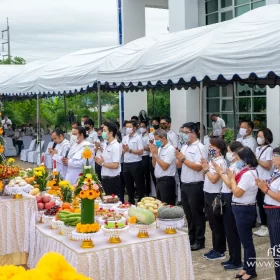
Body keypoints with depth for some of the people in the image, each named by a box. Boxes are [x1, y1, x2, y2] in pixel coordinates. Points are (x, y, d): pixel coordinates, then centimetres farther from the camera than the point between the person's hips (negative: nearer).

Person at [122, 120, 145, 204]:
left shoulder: (138, 138, -7)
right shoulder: (124, 138, 11)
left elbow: (141, 152, -14)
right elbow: (122, 152, 13)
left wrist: (130, 150, -18)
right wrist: (124, 150, -9)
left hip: (135, 163, -6)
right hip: (126, 163, 6)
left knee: (139, 184, 1)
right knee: (128, 184, 13)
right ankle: (131, 201, 25)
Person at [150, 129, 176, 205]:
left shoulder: (170, 149, -13)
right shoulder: (159, 148, 10)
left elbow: (164, 166, -20)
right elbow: (154, 165, 15)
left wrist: (156, 154, -14)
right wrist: (153, 153, 1)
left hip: (167, 181, -9)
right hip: (159, 180, 9)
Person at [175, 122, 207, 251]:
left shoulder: (199, 148, -12)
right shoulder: (184, 147, 11)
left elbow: (198, 167, -21)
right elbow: (178, 165, 12)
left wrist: (183, 159, -17)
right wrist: (178, 158, -8)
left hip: (195, 186, -8)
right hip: (184, 185, 8)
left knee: (197, 214, 2)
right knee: (188, 214, 15)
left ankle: (199, 241, 13)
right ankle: (191, 238, 27)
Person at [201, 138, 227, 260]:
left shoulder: (220, 162, -17)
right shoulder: (212, 161, 9)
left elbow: (214, 179, -23)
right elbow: (206, 176, 13)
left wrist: (207, 168, -13)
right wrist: (204, 166, 0)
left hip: (215, 195, -9)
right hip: (208, 194, 9)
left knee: (217, 224, 0)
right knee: (212, 224, 16)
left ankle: (220, 252, 9)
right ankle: (215, 248, 26)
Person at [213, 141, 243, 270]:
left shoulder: (237, 166, -18)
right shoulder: (233, 165, 12)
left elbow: (231, 184, -23)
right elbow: (228, 183, 10)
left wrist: (221, 173, -17)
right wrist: (221, 172, 6)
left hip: (231, 199, -10)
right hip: (226, 198, 10)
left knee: (232, 231, -2)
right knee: (229, 229, 16)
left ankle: (237, 262, 8)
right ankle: (232, 258, 27)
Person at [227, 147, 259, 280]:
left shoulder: (248, 174, -21)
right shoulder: (247, 172, 10)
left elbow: (237, 193, -22)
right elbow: (236, 189, 11)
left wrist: (232, 178, -11)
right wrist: (232, 178, 1)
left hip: (244, 210, -10)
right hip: (242, 209, 10)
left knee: (247, 241, 1)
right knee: (245, 240, 17)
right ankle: (246, 267, 28)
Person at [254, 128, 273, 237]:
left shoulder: (269, 149, -11)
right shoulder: (258, 149, 12)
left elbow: (268, 166, -17)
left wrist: (256, 159, -15)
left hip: (265, 181, -7)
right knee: (260, 203, 11)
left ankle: (268, 227, 7)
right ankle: (263, 226, 20)